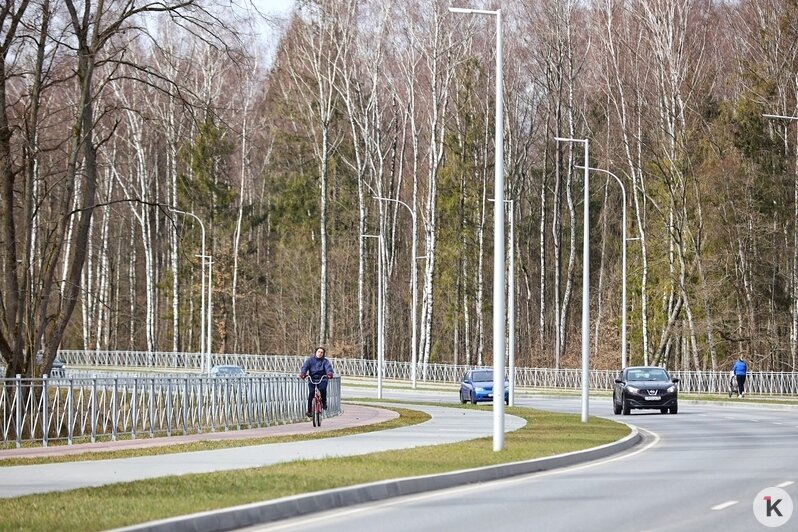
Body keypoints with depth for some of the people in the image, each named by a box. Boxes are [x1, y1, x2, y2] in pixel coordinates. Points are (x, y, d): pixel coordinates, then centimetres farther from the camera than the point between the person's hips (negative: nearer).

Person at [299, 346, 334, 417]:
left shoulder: (325, 361, 2)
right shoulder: (310, 360, 4)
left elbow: (328, 367, -15)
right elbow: (305, 366, -10)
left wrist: (329, 373, -38)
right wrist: (302, 373, -30)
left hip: (322, 379, -1)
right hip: (312, 379, 1)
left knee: (322, 389, -29)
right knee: (311, 393, -15)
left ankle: (324, 403, -4)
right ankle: (309, 410, -5)